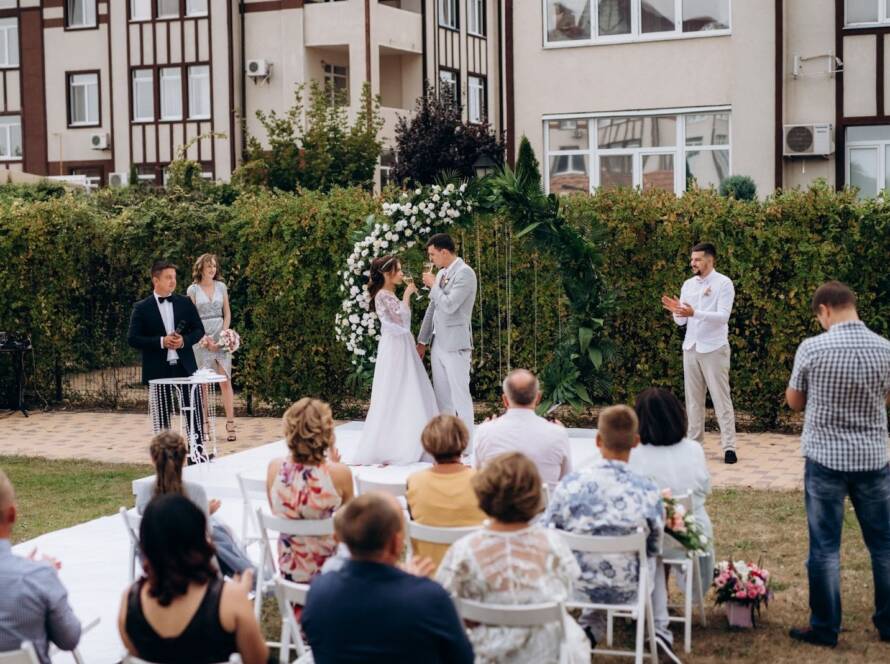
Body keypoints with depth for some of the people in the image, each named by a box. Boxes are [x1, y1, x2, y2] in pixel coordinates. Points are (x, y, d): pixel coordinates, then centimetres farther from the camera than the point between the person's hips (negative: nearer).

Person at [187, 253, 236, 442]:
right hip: (201, 339, -2)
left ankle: (230, 425, -7)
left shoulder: (221, 287, 9)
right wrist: (204, 338, -11)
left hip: (221, 338, 2)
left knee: (225, 380, -6)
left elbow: (227, 314, 10)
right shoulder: (193, 289, 1)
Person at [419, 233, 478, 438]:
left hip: (456, 344, -8)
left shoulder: (465, 273, -12)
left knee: (459, 394, -5)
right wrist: (422, 341, 21)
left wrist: (433, 285, -8)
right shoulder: (441, 273, 14)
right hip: (439, 343, 8)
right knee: (441, 396, 11)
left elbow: (449, 305, -22)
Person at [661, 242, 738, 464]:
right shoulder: (688, 284, 11)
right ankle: (694, 442, 15)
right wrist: (676, 310, -12)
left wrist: (693, 313, -30)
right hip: (690, 347, 6)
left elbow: (723, 316, -19)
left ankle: (729, 447, -4)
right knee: (693, 397, 8)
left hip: (714, 348, -6)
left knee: (721, 398, -5)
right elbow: (681, 321, 11)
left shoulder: (723, 283, -7)